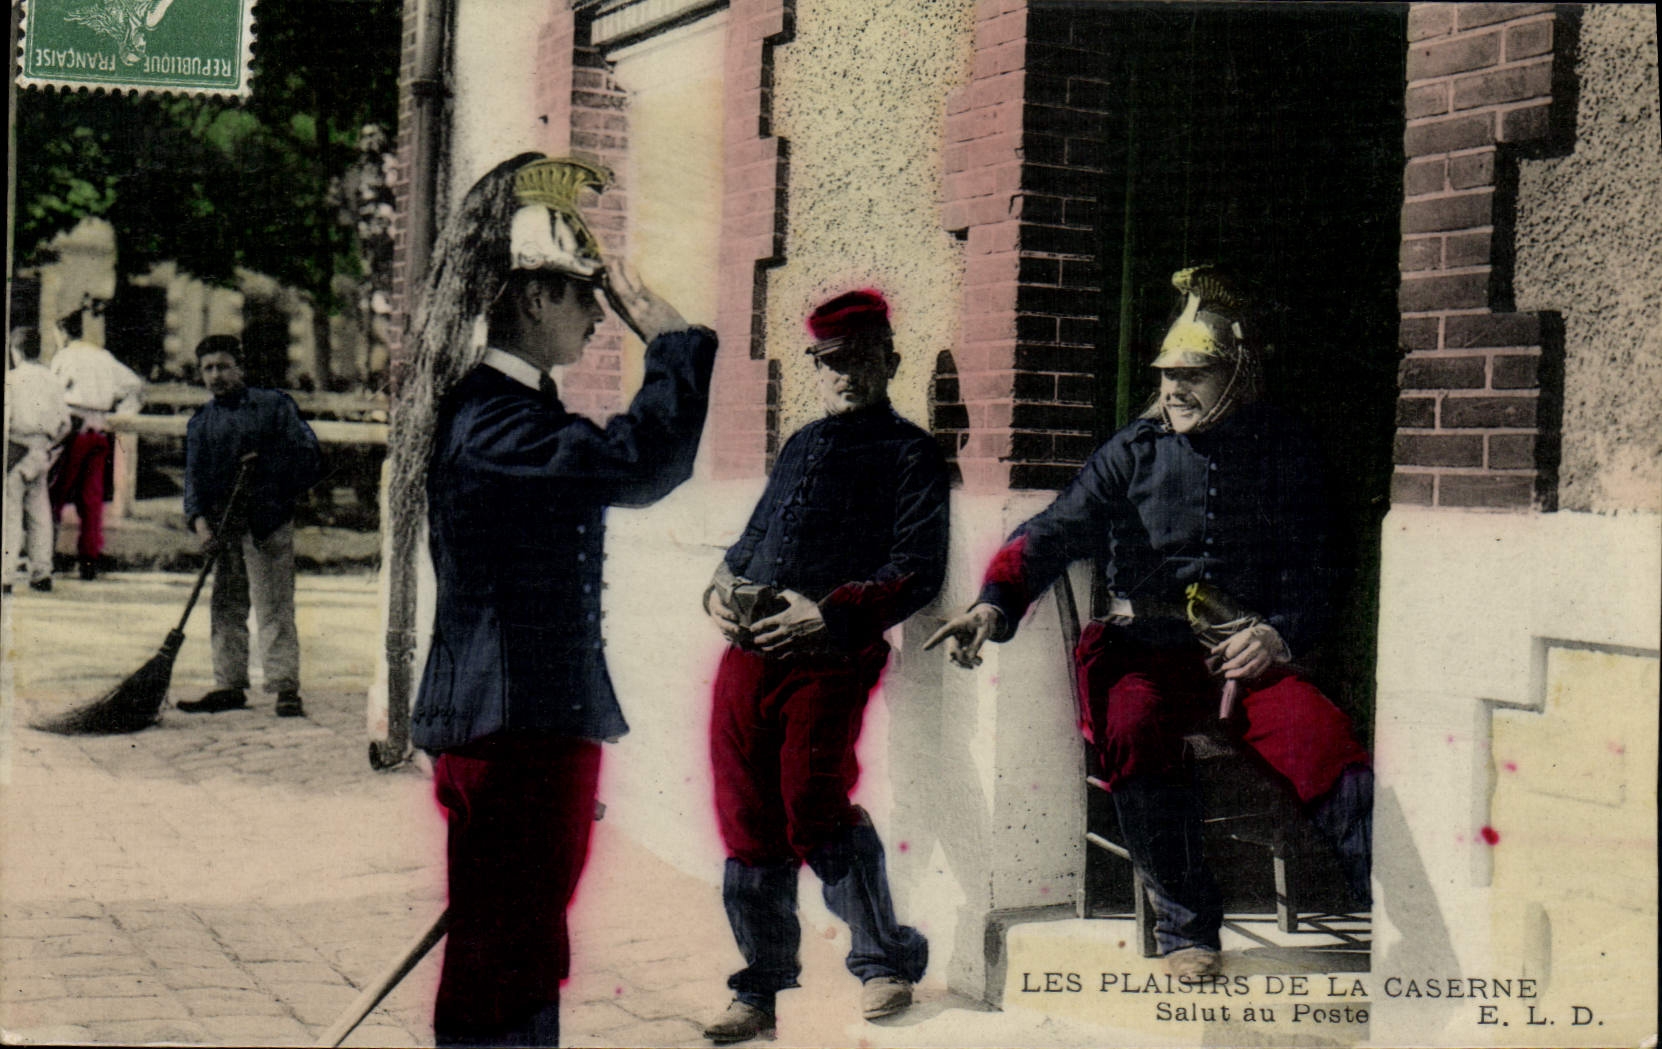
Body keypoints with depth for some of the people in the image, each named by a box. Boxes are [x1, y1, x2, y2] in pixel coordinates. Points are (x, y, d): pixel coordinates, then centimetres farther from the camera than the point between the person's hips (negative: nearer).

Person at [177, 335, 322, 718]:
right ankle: (229, 686, 14)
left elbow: (306, 451, -3)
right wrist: (200, 522, -10)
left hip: (267, 521, -5)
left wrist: (264, 468, -12)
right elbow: (194, 476, 5)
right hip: (223, 525, 5)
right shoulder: (200, 423, 14)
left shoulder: (273, 405, 2)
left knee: (274, 606, -7)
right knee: (225, 607, 7)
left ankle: (285, 688, -7)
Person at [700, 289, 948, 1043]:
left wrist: (829, 613, -17)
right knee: (748, 821, 7)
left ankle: (886, 962, 7)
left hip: (826, 657, -6)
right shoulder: (801, 446, 24)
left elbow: (917, 570, -6)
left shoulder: (908, 451, 4)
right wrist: (723, 588, 8)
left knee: (813, 811, -14)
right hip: (748, 654, 6)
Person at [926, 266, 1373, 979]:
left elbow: (1312, 572, 12)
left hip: (1251, 654, 0)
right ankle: (1186, 929, -18)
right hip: (1147, 654, 0)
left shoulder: (1284, 452, 9)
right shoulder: (1134, 453, 7)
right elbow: (1053, 533, -3)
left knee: (1325, 738, -28)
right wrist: (995, 604, -21)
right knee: (1134, 732, -33)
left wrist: (1278, 635, -8)